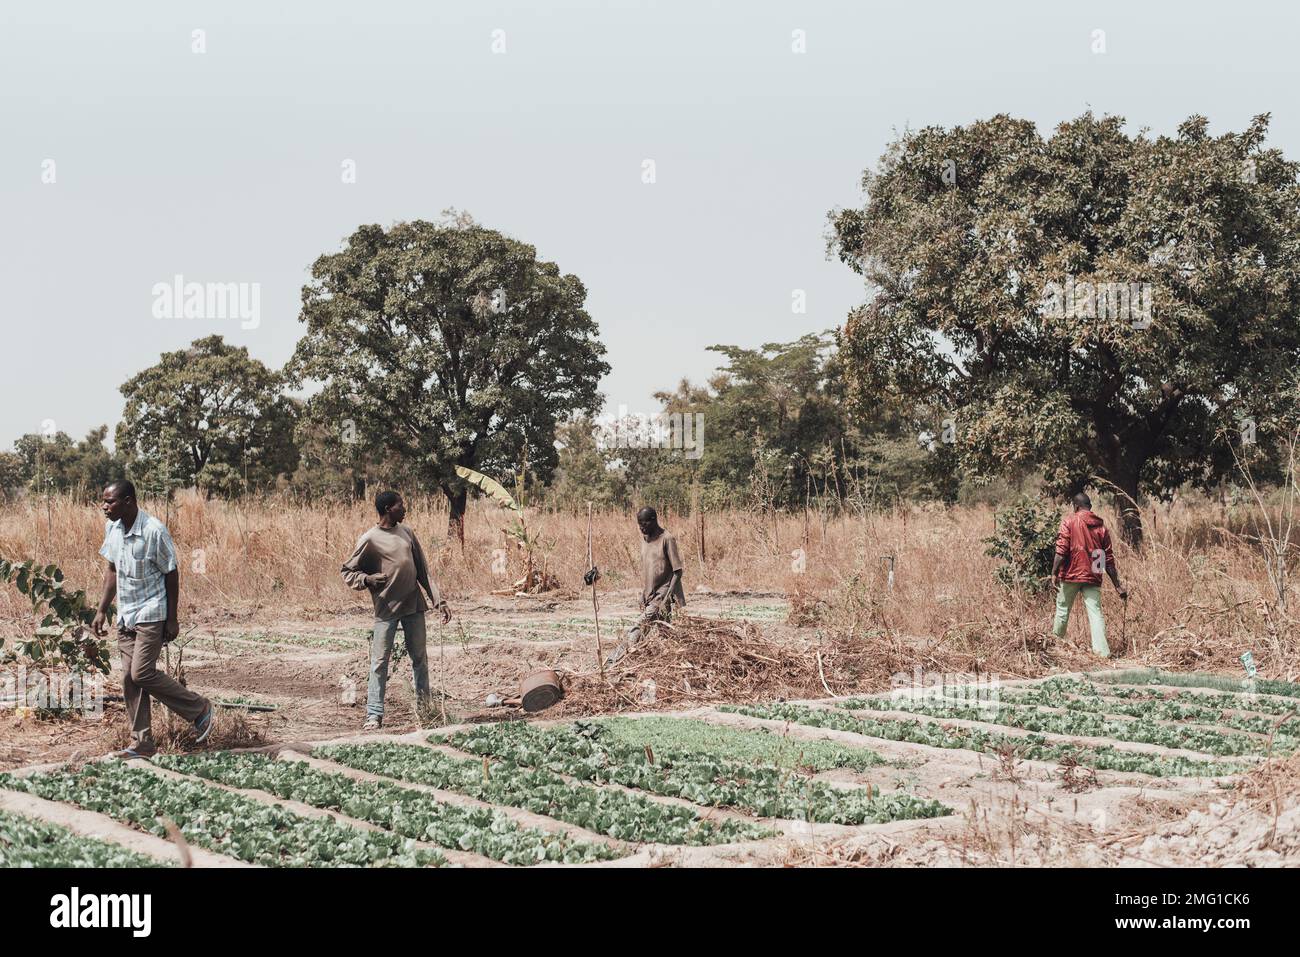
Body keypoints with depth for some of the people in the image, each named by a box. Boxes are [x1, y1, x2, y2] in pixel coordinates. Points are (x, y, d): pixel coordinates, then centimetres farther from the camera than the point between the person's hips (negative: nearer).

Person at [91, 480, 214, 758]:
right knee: (129, 678, 4)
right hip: (126, 616, 7)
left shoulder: (154, 531, -19)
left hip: (151, 614, -7)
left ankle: (200, 709, 4)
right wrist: (102, 611, 12)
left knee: (142, 673, -14)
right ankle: (142, 743, 11)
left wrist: (172, 619, -10)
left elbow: (171, 575, -12)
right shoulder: (112, 528, 3)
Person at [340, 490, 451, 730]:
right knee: (380, 662, -5)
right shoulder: (370, 539, -6)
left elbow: (423, 571, 14)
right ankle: (374, 715, -3)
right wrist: (366, 579, -21)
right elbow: (347, 571, -1)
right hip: (386, 609, -5)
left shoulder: (406, 533, 10)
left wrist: (439, 601, 9)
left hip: (414, 606, 5)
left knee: (420, 658, 10)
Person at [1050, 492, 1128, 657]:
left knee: (1063, 606, 15)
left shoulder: (1069, 521, -2)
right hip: (1093, 576, 3)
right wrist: (1117, 585, 12)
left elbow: (1061, 550, -13)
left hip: (1071, 575, -3)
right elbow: (1109, 560, 9)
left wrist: (1054, 572, -12)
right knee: (1095, 611, -2)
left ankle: (1058, 635, 31)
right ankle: (1102, 650, -14)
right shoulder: (1101, 526, 10)